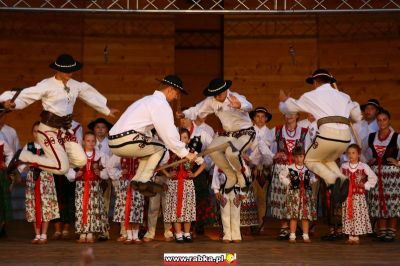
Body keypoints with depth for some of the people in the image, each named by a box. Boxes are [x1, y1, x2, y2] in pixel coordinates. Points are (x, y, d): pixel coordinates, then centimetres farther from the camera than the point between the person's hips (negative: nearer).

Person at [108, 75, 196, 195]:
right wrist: (185, 153, -4)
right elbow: (169, 134, -11)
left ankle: (137, 180, 9)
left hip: (114, 142, 9)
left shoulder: (148, 100, 25)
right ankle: (143, 181, -4)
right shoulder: (161, 104, -6)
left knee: (150, 149, 24)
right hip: (127, 140, -9)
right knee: (160, 148, 7)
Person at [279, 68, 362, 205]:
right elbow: (357, 117, 32)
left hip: (328, 134, -5)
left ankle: (333, 179, -8)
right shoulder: (343, 96, 24)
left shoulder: (311, 96, 15)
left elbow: (287, 108, 30)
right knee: (327, 160, 31)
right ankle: (342, 179, 0)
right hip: (345, 137, 5)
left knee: (310, 160, 21)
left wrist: (283, 100, 53)